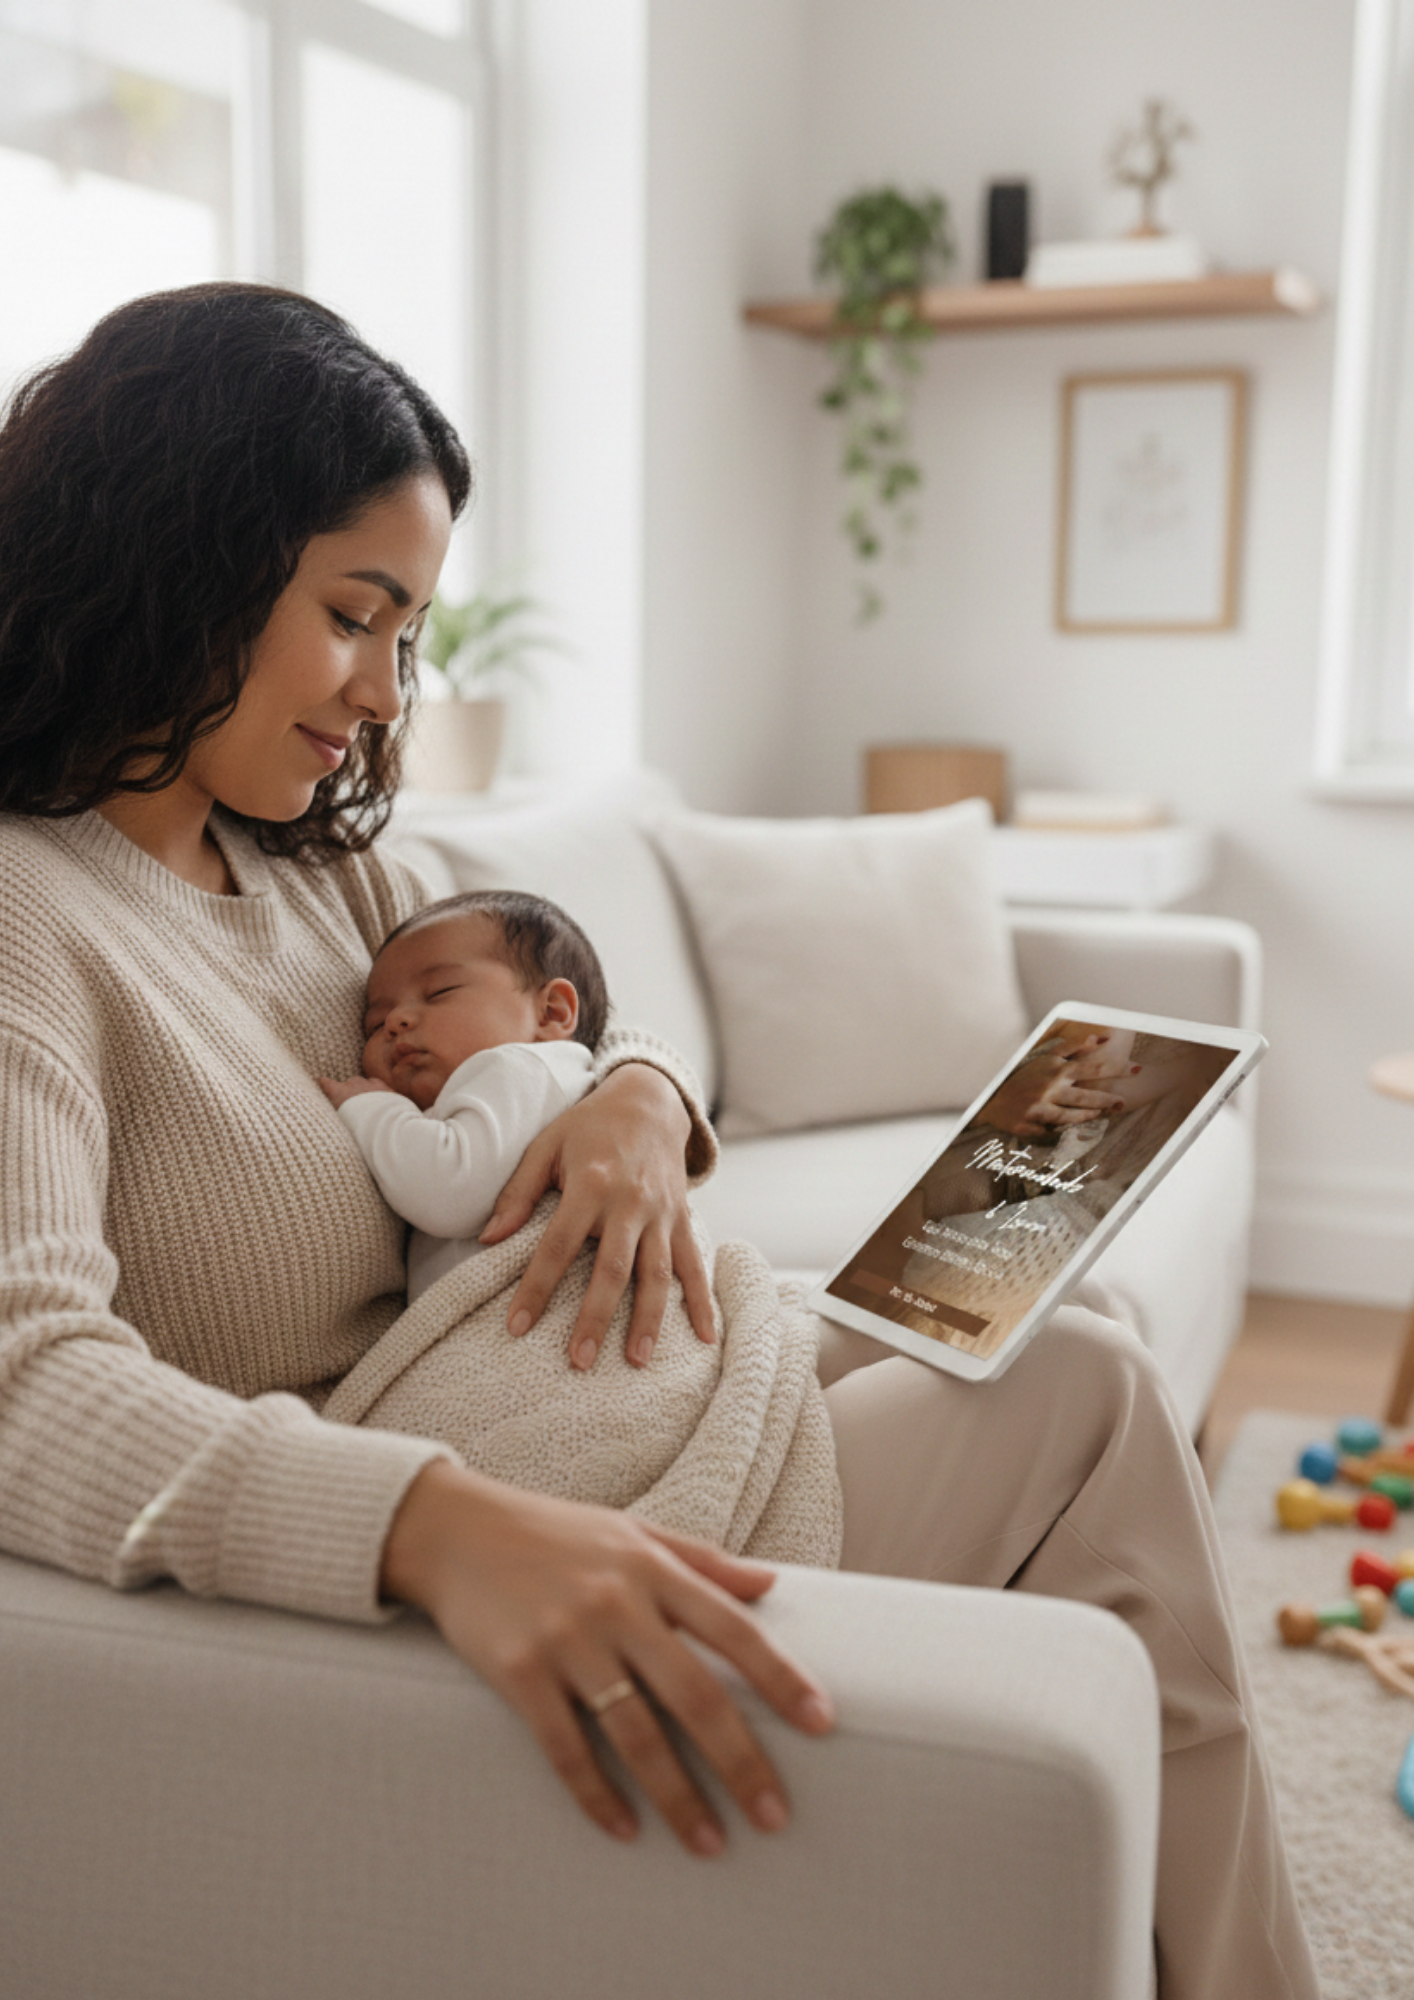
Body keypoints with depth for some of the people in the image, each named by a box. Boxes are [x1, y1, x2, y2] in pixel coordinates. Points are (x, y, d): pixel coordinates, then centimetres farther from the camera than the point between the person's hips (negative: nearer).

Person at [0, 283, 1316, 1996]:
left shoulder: (312, 854, 8)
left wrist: (636, 1094, -10)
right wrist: (448, 1530, -48)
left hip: (497, 1441, 9)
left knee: (1059, 1347, 10)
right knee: (1085, 1401, -8)